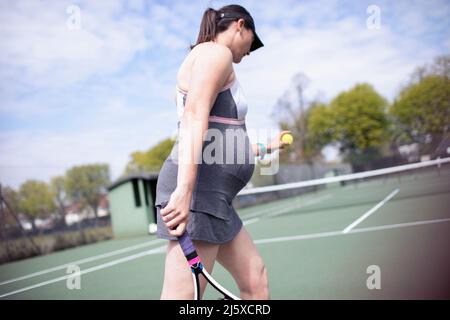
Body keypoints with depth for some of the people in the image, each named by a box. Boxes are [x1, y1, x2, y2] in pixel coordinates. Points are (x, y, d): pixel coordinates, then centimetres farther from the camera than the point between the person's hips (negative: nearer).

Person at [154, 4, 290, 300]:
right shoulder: (216, 52, -2)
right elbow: (194, 118, -21)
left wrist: (266, 148, 45)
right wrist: (184, 190, -31)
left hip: (213, 197, 11)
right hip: (197, 190, -11)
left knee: (256, 280, 13)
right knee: (183, 295, -11)